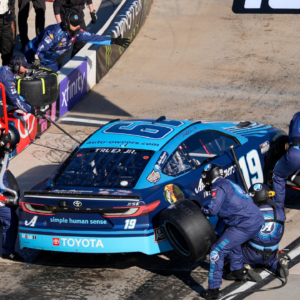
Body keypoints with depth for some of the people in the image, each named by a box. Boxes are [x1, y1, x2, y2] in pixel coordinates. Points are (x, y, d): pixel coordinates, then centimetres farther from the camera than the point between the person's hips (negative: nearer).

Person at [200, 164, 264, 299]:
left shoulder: (218, 187, -6)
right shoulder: (228, 184, 23)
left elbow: (212, 210, -15)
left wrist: (203, 208, 5)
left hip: (245, 226, -9)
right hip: (258, 221, 9)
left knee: (217, 251, -5)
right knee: (232, 239, 38)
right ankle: (239, 269, 44)